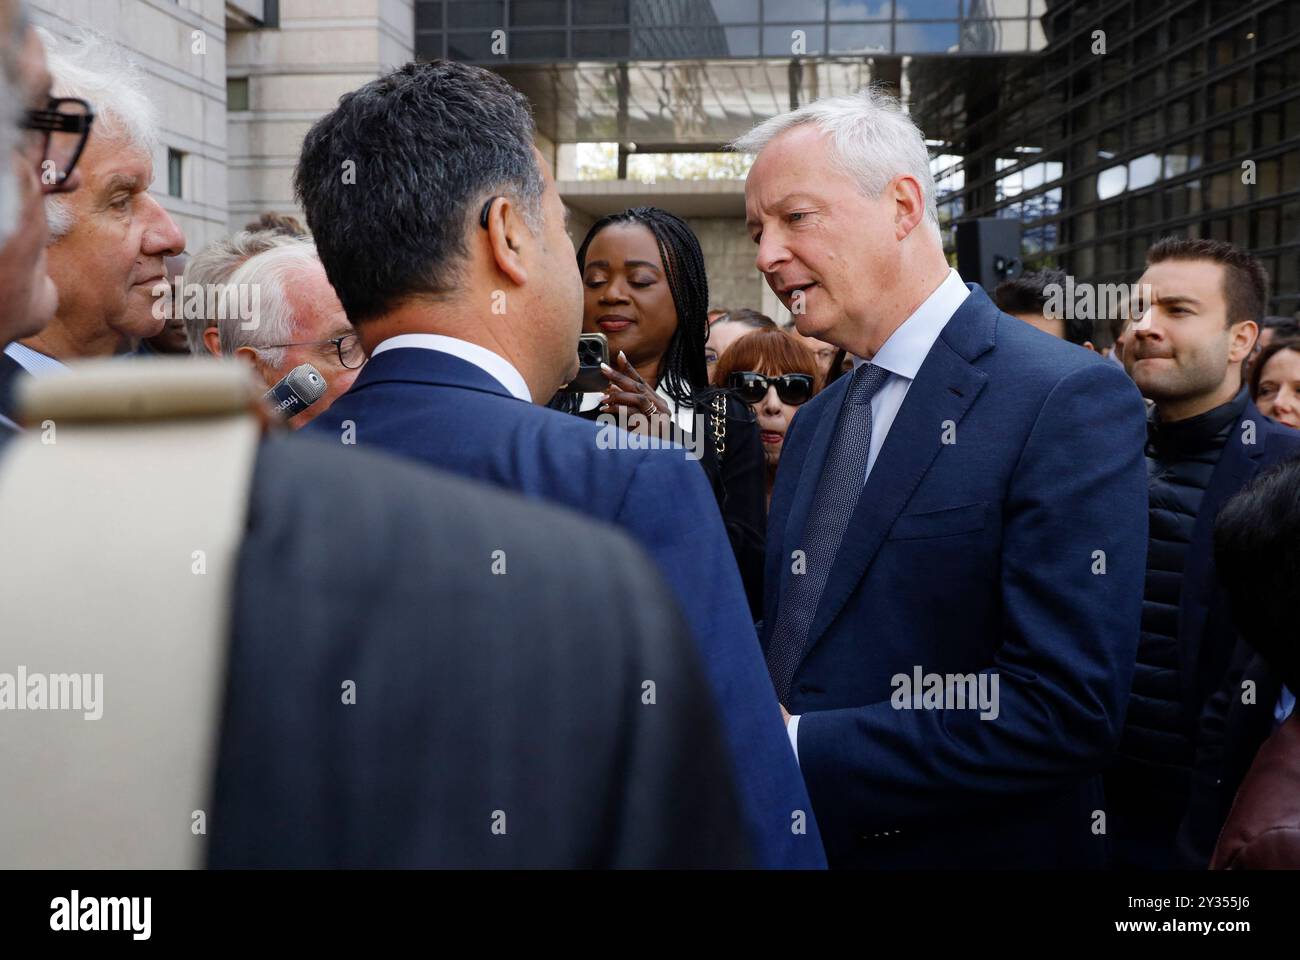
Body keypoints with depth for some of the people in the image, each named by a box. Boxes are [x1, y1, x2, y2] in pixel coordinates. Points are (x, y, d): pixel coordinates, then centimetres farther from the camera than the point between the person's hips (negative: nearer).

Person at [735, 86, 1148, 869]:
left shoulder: (1069, 399, -16)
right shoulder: (812, 426, 8)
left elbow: (1069, 709, -23)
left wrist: (799, 749, -23)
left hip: (970, 848, -6)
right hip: (793, 840, 6)